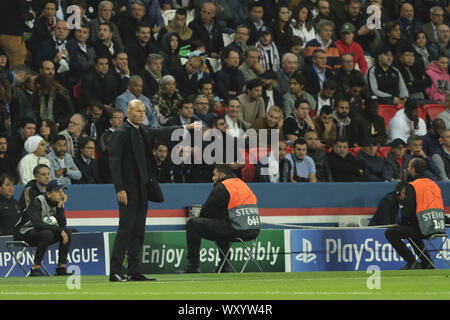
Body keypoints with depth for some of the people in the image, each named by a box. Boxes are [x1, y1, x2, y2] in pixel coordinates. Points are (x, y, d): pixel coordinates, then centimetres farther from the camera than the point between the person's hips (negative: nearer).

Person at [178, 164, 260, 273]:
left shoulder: (222, 187, -3)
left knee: (192, 224, -1)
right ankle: (224, 265, 35)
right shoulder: (242, 184, 22)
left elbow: (205, 212, 1)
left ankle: (193, 265, -1)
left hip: (237, 230, -9)